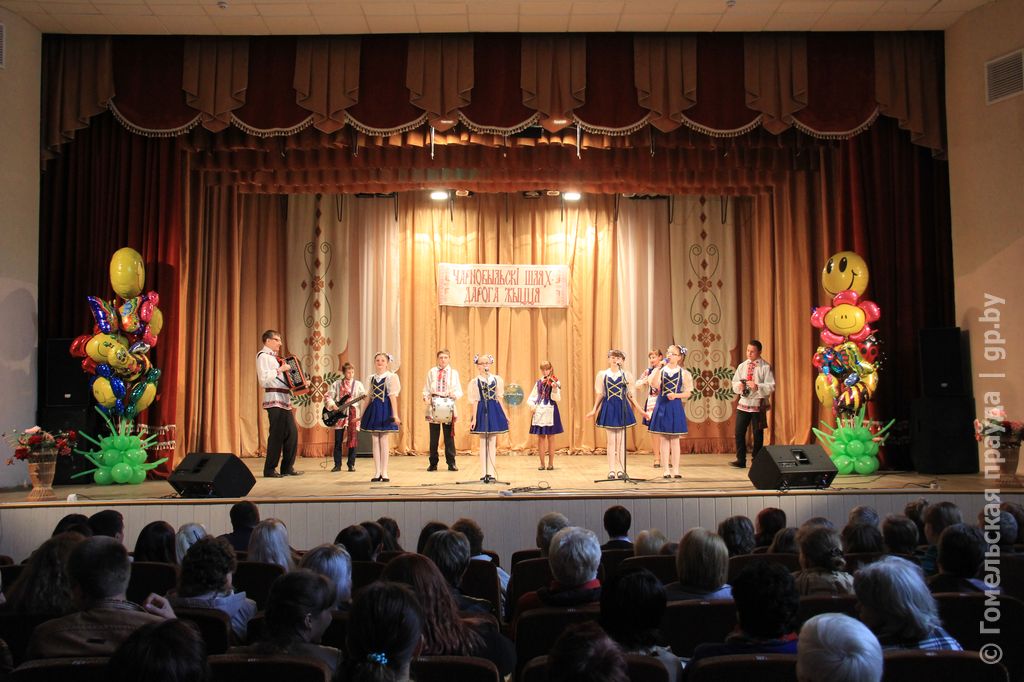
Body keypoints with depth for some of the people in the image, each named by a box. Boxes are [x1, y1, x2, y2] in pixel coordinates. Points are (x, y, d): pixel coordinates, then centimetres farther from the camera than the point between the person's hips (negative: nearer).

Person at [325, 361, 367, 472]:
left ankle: (351, 464, 10)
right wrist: (332, 405, -12)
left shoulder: (358, 384, 6)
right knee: (338, 441, 1)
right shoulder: (337, 384, 8)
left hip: (353, 415, 0)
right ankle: (337, 465, 9)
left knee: (352, 440, 0)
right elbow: (328, 397, 5)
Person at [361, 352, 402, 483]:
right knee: (375, 441, 4)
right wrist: (362, 414, 17)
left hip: (385, 409, -4)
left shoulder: (391, 377, -3)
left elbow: (393, 396, -10)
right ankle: (377, 473, 10)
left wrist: (395, 415, -16)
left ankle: (384, 473, 6)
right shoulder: (372, 378, 11)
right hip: (373, 410, 5)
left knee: (384, 440, -3)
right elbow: (370, 397, 17)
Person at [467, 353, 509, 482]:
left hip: (495, 411, 3)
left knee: (492, 443, 3)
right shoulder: (475, 382, 0)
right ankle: (485, 473, 7)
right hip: (482, 411, -2)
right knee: (483, 443, 2)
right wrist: (474, 418, -6)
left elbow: (498, 398, 12)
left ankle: (491, 473, 7)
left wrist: (505, 415, 11)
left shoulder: (496, 379, 7)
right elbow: (475, 401, -1)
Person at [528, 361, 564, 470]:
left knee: (550, 437, 2)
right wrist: (532, 405, -5)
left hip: (550, 412, -3)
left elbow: (557, 399, -11)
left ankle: (551, 463, 11)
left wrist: (554, 389, -28)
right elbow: (532, 397, 14)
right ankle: (542, 463, 12)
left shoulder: (555, 382, -1)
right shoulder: (538, 382, 11)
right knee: (540, 438, 4)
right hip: (539, 411, 3)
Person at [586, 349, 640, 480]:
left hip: (622, 408, 0)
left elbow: (630, 395, 6)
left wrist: (640, 410, 2)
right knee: (611, 441, 1)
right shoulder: (602, 374, 5)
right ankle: (611, 470, 6)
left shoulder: (626, 375, 4)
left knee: (621, 441, 2)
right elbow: (600, 394, 7)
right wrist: (594, 410, 3)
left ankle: (621, 469, 11)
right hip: (608, 408, 0)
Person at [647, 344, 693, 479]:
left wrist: (676, 395, -16)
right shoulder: (660, 370, 3)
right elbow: (654, 385, -15)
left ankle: (675, 469, 9)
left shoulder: (683, 373, 2)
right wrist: (658, 368, -17)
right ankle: (666, 469, 9)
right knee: (664, 439, 4)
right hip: (662, 405, 1)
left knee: (675, 439, 3)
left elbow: (688, 393, 1)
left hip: (675, 406, -1)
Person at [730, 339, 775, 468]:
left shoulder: (765, 367, -5)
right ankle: (741, 460, 9)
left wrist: (757, 386, -25)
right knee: (739, 432, 0)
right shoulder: (742, 366, 9)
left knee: (758, 433, 5)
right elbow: (734, 383, 12)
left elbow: (771, 386, -11)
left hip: (758, 404, -4)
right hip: (743, 403, 4)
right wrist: (739, 385, -10)